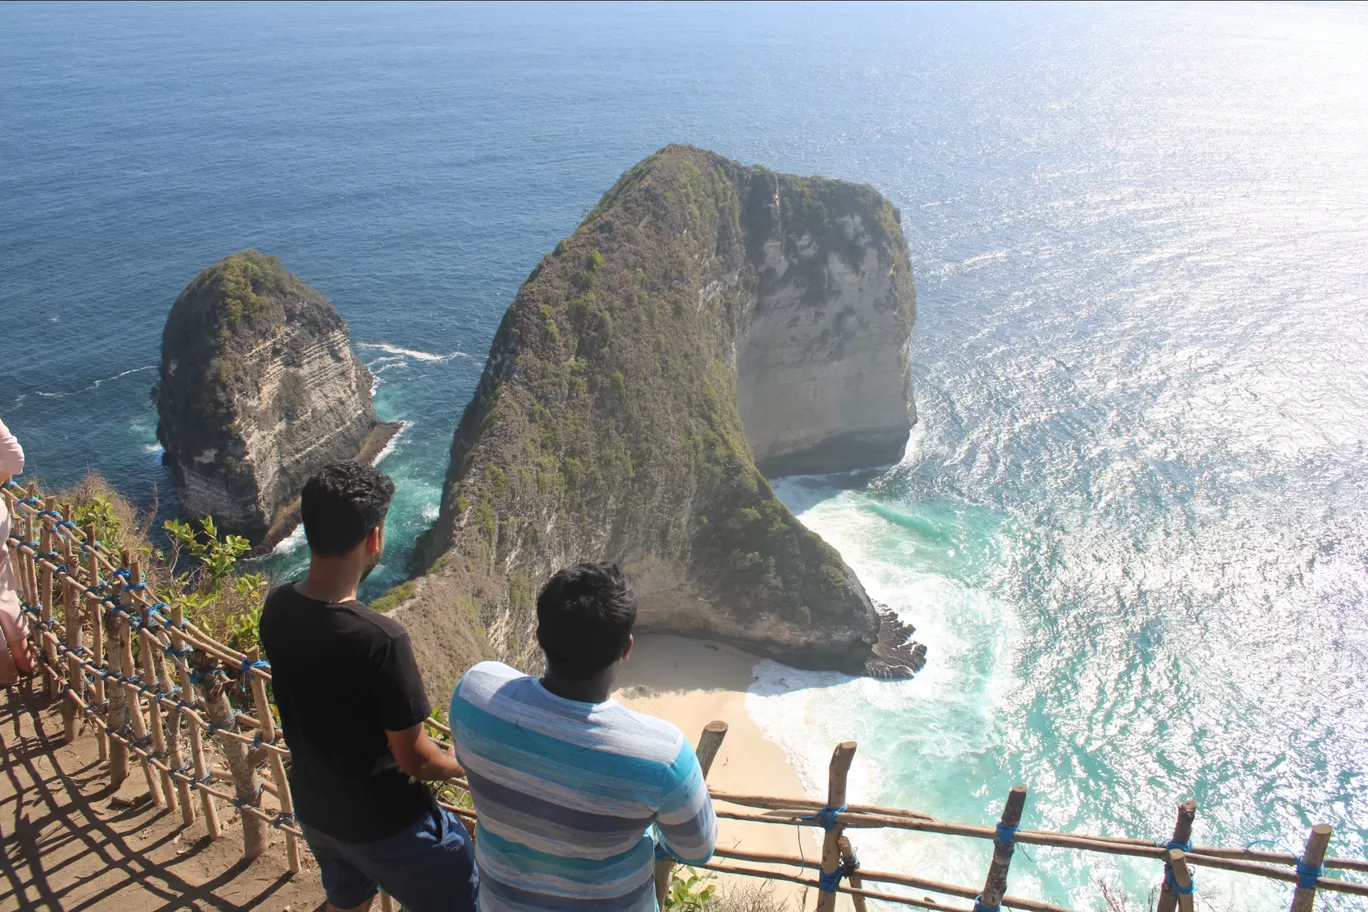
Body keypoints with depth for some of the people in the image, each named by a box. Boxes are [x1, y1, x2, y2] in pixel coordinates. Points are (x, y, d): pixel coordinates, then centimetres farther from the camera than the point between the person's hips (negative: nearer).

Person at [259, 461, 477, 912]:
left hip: (314, 807, 7)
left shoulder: (277, 608, -13)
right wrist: (467, 764, -6)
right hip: (385, 823, -7)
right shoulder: (381, 639, -34)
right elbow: (414, 759, -21)